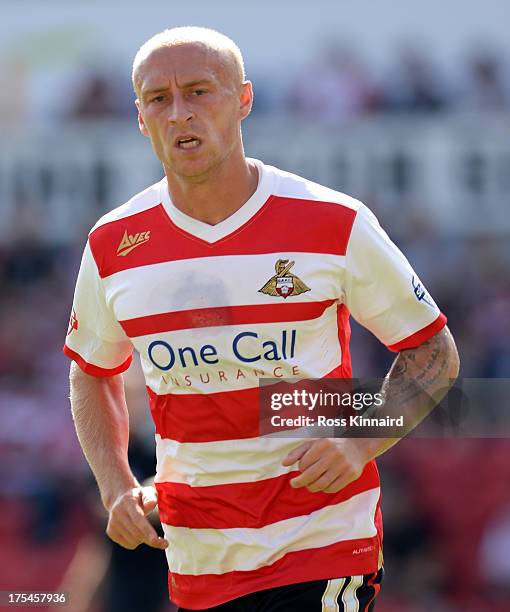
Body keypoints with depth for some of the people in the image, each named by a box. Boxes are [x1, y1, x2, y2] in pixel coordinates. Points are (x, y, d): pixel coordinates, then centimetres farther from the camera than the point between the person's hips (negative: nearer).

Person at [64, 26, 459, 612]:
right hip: (195, 558, 3)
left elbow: (434, 353, 4)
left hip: (321, 546, -3)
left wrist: (358, 443, -12)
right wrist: (117, 489, 4)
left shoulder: (335, 224, -6)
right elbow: (92, 372, 19)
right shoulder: (112, 246, 2)